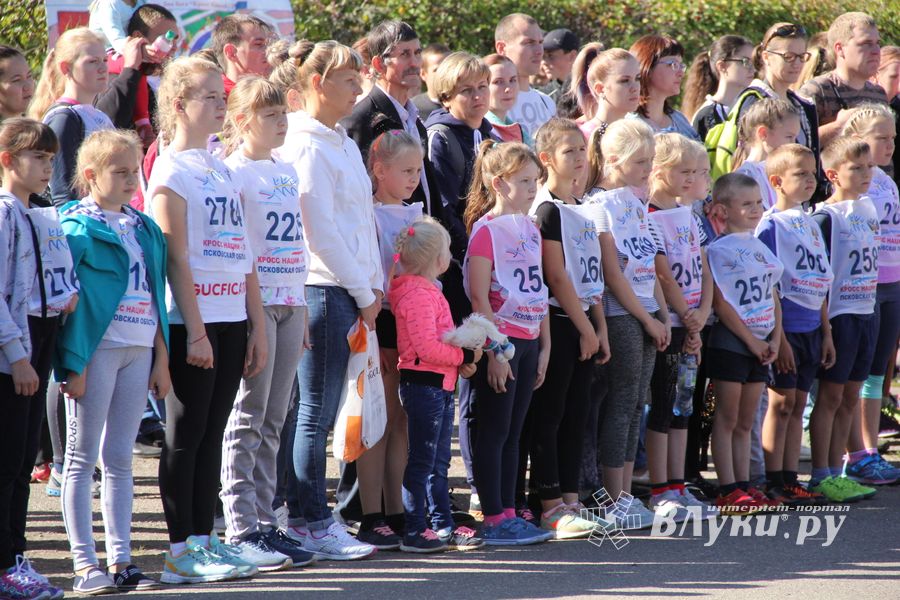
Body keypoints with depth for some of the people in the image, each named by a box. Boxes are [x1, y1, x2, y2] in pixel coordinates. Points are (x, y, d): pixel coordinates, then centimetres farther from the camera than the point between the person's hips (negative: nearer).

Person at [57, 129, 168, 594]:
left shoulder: (144, 229, 14)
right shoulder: (77, 227, -6)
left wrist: (162, 357, 13)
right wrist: (74, 363, -16)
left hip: (139, 353, 6)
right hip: (95, 350, -6)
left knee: (120, 459, 9)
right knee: (82, 458, 0)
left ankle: (120, 560, 11)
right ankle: (84, 565, 0)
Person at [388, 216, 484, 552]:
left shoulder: (428, 292, 17)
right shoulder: (418, 295, -17)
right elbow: (426, 347, -23)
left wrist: (460, 361, 8)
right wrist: (463, 356, -14)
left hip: (440, 386, 11)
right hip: (423, 383, -11)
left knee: (438, 462, 14)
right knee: (422, 461, -6)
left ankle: (443, 526, 19)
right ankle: (414, 532, -3)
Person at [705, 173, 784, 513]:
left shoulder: (760, 249, 13)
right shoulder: (718, 250, -10)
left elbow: (772, 298, 15)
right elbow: (721, 303, -14)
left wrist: (774, 339, 2)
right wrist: (751, 341, -14)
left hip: (759, 346, 7)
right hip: (730, 342, -7)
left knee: (746, 422, 11)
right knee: (727, 419, -2)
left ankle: (744, 486, 14)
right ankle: (728, 491, -2)